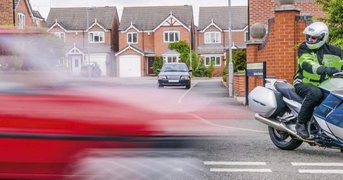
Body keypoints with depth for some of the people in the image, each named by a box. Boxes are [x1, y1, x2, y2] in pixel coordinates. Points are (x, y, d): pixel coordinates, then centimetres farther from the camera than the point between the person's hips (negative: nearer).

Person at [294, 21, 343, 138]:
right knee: (315, 93, -38)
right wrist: (323, 69, -41)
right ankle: (301, 123, -26)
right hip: (304, 84, -4)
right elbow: (306, 64, -23)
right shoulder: (304, 49, -4)